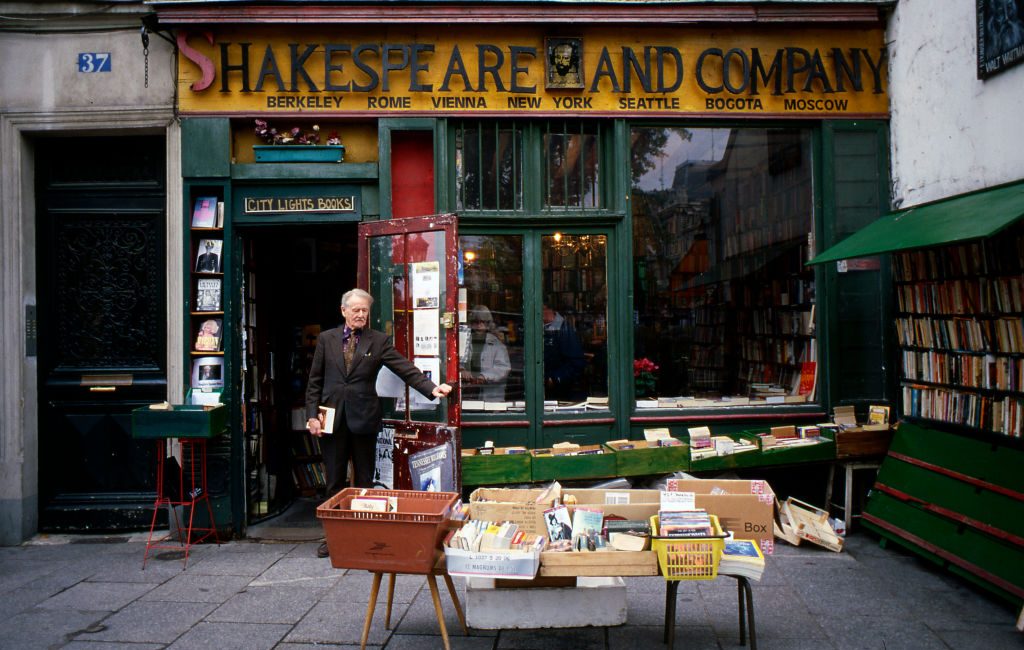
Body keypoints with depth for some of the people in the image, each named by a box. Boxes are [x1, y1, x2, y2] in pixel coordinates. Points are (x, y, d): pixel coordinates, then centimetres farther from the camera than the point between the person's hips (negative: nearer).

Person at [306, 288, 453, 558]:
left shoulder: (379, 341, 3)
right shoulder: (326, 339, 7)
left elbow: (406, 369, -6)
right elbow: (315, 381, 7)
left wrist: (432, 388, -21)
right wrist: (312, 415, -2)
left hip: (363, 418, -1)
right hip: (332, 418, 1)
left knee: (364, 482, 7)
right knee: (334, 482, 9)